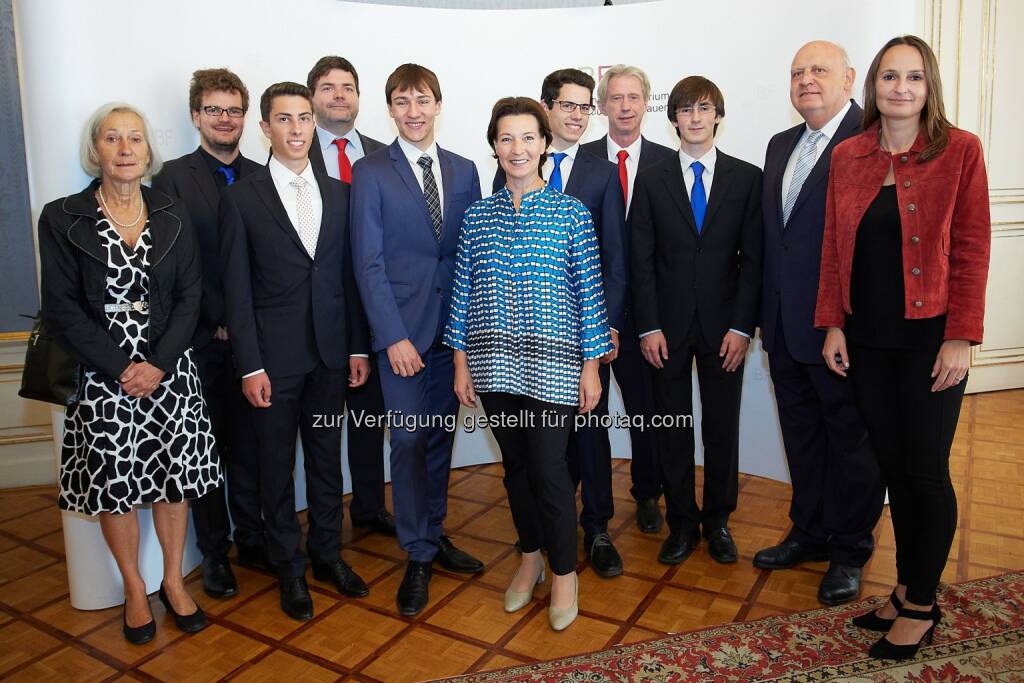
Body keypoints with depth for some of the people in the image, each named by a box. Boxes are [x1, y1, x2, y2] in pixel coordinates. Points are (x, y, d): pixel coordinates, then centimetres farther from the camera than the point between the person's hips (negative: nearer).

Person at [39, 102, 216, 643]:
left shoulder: (172, 218, 4)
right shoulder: (63, 219, -3)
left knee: (175, 478, 8)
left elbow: (190, 296, 1)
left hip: (169, 371, 2)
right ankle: (134, 589, 28)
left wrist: (159, 364, -11)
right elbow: (61, 308, -6)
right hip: (101, 378, -1)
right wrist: (120, 368, -13)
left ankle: (173, 581, 27)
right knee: (114, 487, 8)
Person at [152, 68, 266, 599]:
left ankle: (252, 539, 28)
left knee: (249, 445, 12)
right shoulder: (173, 177, -2)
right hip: (198, 340, -2)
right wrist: (216, 324, -12)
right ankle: (214, 551, 24)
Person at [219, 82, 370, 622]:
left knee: (327, 458, 15)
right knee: (277, 465, 9)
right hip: (274, 355, -3)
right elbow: (237, 289, -6)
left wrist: (357, 347, 4)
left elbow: (349, 275, 8)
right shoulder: (241, 197, -3)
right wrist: (250, 365, -11)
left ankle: (327, 553, 32)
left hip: (330, 353, 3)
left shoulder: (338, 193, 7)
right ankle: (289, 567, 26)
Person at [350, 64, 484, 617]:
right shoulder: (371, 173, -2)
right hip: (402, 328, -4)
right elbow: (368, 262, -7)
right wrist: (393, 336, -14)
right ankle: (417, 556, 13)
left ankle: (434, 534, 30)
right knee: (409, 439, -1)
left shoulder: (464, 171, 9)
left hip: (454, 326, 4)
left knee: (441, 435, 13)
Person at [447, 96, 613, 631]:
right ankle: (530, 559, 34)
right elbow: (462, 291, 7)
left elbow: (588, 291, -2)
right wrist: (461, 362, 5)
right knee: (515, 465, 14)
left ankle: (564, 572, 21)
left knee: (548, 469, -1)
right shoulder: (477, 216, 6)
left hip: (552, 363, -3)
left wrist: (591, 365, -5)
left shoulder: (572, 214, -2)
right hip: (493, 363, 3)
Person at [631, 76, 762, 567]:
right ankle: (682, 523, 21)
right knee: (672, 428, 7)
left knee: (722, 427, 9)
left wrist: (741, 326, -8)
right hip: (668, 325, 0)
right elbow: (642, 259, 1)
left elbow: (753, 258, 0)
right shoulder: (652, 180, 4)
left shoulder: (746, 178, 4)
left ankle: (717, 521, 26)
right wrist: (648, 327, -6)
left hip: (723, 326, 0)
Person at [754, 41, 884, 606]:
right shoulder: (781, 145, 14)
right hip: (786, 325, 8)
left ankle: (849, 551, 25)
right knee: (802, 434, 18)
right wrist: (765, 314, 12)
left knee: (851, 437, 8)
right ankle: (810, 533, 35)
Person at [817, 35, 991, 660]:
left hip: (929, 338, -3)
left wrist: (960, 338, -13)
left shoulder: (960, 151, -4)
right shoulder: (848, 157, 7)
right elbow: (834, 249, 7)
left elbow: (972, 250, -7)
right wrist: (833, 324, 2)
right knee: (894, 466, 12)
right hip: (867, 338, 4)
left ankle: (922, 607, 21)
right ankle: (908, 589, 28)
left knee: (926, 470, 3)